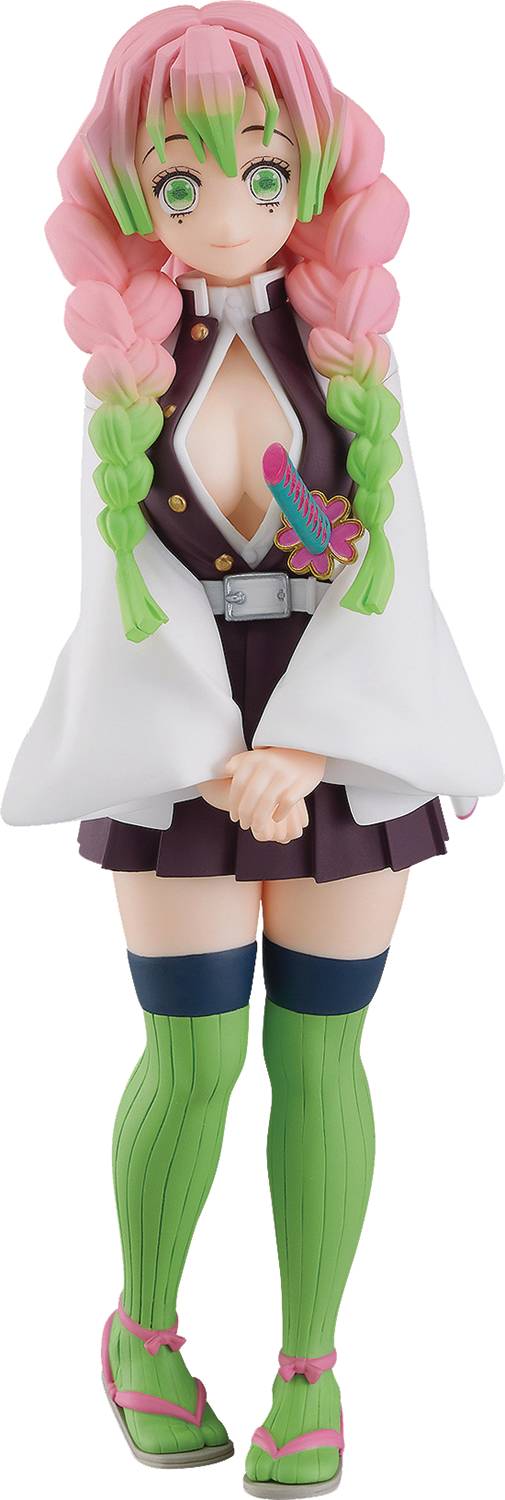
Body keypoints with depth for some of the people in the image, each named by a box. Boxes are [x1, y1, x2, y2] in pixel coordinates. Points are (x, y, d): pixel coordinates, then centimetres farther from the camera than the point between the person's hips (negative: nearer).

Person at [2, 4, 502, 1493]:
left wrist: (300, 753, -19)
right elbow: (129, 592, -7)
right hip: (180, 742, 0)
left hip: (343, 737, 1)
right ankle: (144, 1327, 25)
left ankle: (312, 1362, 19)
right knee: (193, 1053, 1)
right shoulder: (124, 376, -1)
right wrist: (216, 761, -19)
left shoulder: (353, 359, 0)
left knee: (318, 1050, 5)